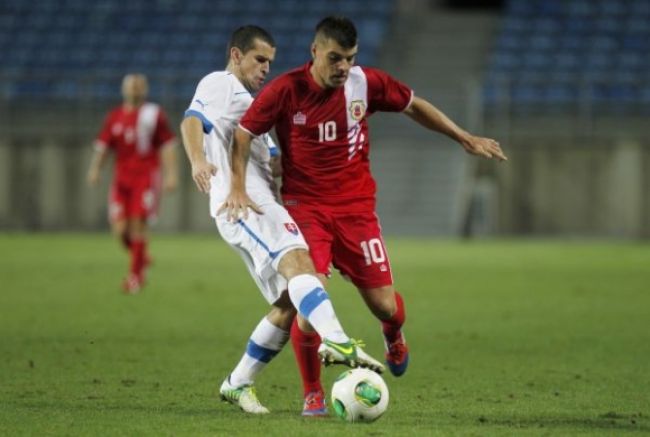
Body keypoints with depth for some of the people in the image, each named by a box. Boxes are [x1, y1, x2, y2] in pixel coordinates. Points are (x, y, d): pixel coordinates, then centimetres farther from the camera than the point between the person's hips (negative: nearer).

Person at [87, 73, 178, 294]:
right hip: (121, 178, 3)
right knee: (120, 228, -5)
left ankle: (136, 274, 0)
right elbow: (102, 145, 12)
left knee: (138, 223, -11)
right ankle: (142, 257, 23)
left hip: (146, 177, -3)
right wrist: (95, 168, -2)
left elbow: (167, 145, 0)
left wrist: (171, 173, -7)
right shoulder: (114, 117, 12)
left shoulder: (154, 114, 2)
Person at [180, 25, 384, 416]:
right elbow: (192, 122, -14)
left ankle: (238, 384, 11)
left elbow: (272, 162, 37)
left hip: (259, 204, 10)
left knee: (290, 303, 2)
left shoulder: (248, 103, 35)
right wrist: (198, 160, -34)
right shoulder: (220, 84, 6)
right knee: (297, 260, -31)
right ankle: (336, 342, -52)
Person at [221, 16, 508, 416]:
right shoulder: (285, 90, -11)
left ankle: (394, 336, 40)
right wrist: (239, 188, -13)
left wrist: (465, 139, 14)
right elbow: (244, 134, -3)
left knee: (384, 304, -1)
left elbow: (414, 106, 11)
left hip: (356, 207, 2)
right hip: (306, 207, -2)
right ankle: (313, 393, 0)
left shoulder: (367, 83, -5)